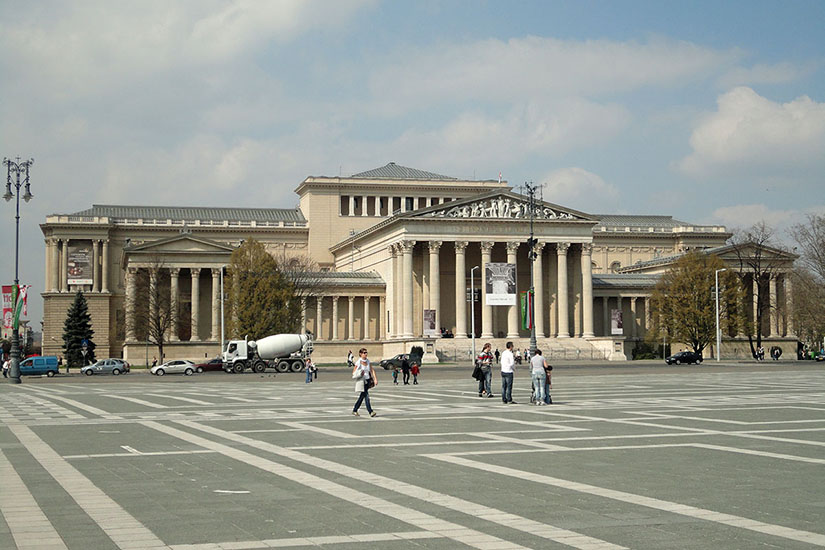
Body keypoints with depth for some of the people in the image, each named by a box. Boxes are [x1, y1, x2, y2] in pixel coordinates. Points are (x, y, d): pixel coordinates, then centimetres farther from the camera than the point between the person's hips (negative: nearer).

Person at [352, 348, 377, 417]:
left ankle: (354, 411, 26)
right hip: (361, 382, -6)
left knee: (362, 397, 13)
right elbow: (353, 373, -3)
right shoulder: (358, 362, -8)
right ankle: (371, 412, -13)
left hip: (367, 381, 6)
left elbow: (372, 370, 6)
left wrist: (375, 379, -4)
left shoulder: (368, 361, 8)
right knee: (366, 396, -12)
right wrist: (359, 374, -22)